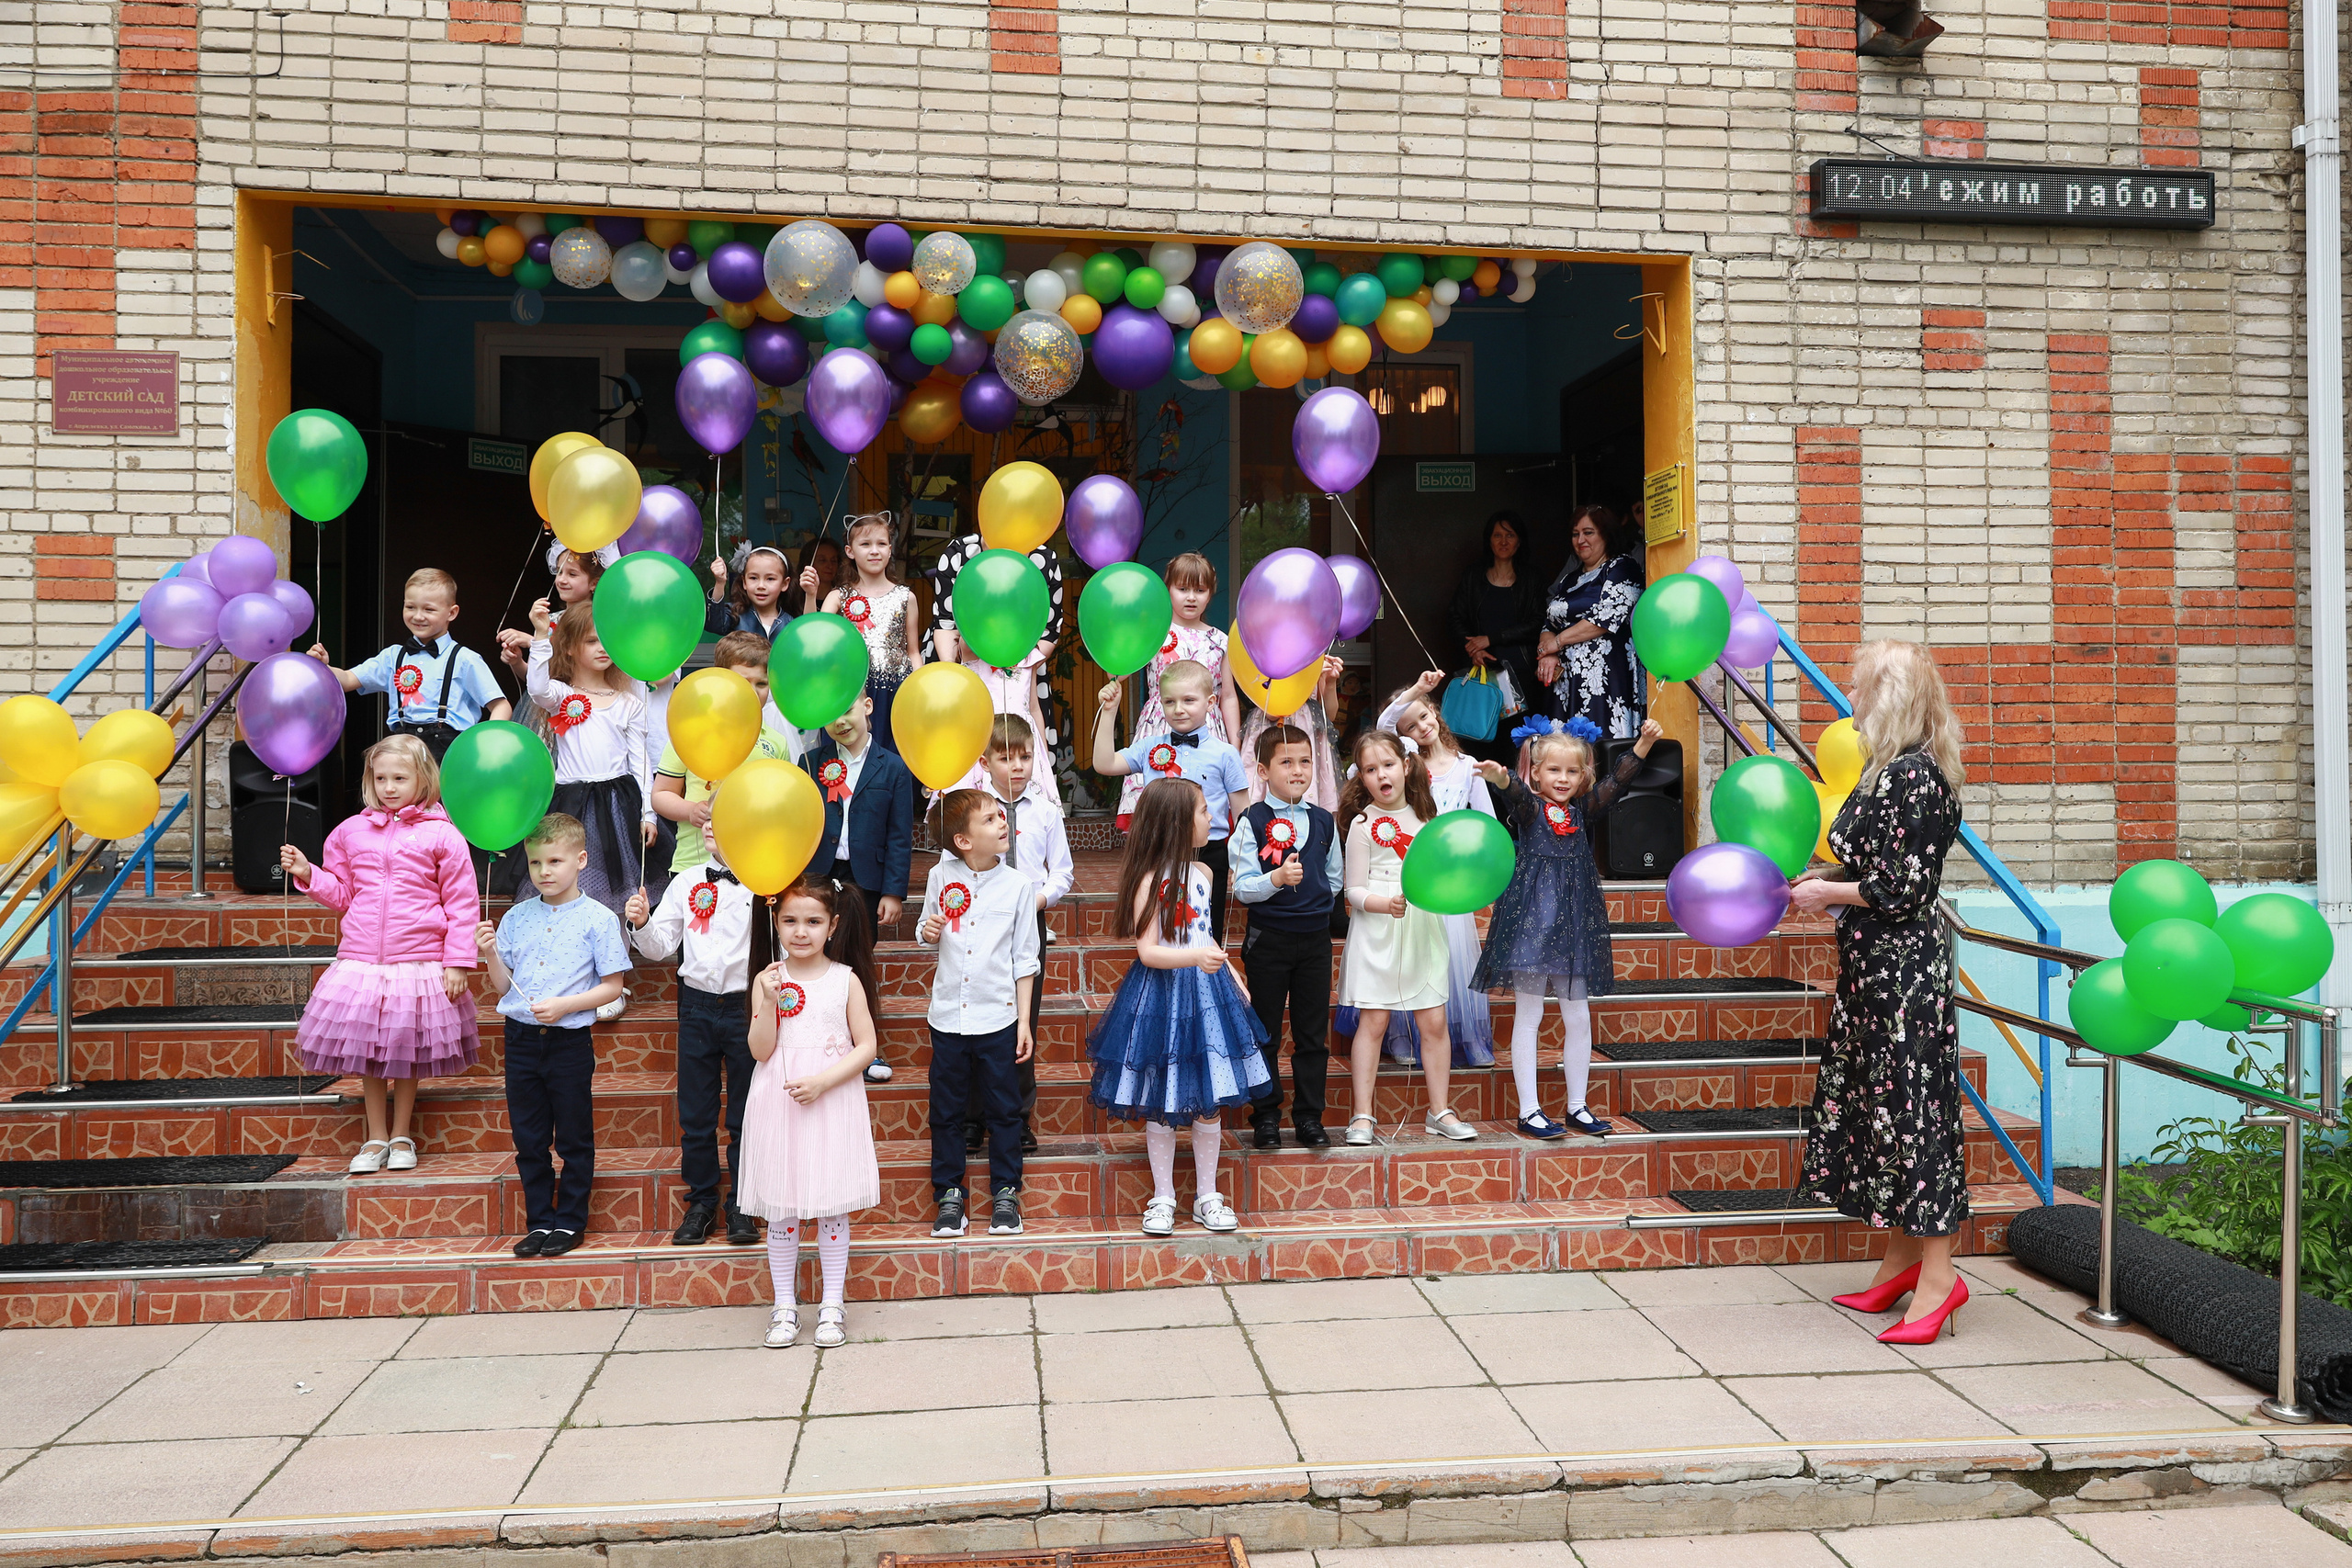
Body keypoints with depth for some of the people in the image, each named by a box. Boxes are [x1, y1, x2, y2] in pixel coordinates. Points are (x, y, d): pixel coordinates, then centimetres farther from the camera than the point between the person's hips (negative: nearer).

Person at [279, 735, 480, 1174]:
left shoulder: (442, 836, -4)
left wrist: (457, 962, -7)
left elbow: (461, 904, -3)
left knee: (407, 1053, 8)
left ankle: (401, 1137, 25)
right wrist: (307, 874, -1)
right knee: (365, 1051, 9)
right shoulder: (350, 832, 7)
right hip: (360, 960, 3)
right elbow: (341, 893, 16)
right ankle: (376, 1138, 25)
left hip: (419, 962, -3)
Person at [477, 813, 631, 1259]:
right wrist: (490, 954, -8)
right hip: (522, 1038, 4)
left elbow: (612, 986, -7)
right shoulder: (517, 917, 6)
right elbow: (503, 987, 10)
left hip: (570, 1039, -4)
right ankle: (539, 1222, 23)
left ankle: (570, 1222, 19)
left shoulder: (597, 918, -7)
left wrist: (564, 1005, -18)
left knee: (574, 1139, 6)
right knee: (528, 1139, 11)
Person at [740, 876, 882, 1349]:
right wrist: (769, 1002, -18)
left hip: (833, 1101, -1)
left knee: (832, 1206, 5)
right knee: (781, 1208, 7)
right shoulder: (768, 980, 0)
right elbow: (760, 1051, -5)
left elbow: (866, 1046, -3)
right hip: (778, 1103, 1)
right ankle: (784, 1305, 20)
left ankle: (832, 1305, 17)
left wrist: (822, 1082, -15)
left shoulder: (846, 979, -2)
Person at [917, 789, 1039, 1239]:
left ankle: (1005, 1193, 22)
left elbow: (1024, 959, 0)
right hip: (948, 1015, 1)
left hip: (998, 1016, -1)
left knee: (1003, 1109, 8)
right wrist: (928, 932, -10)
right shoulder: (941, 877, -2)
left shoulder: (1017, 885, -5)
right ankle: (949, 1193, 24)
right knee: (946, 1110, 11)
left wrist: (1024, 1021, -2)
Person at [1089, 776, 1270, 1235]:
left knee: (1209, 1102, 9)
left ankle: (1207, 1197, 21)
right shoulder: (1151, 881, -16)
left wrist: (1231, 975, 21)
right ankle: (1163, 1198, 19)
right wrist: (1195, 958, -34)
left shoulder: (1201, 873, 7)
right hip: (1161, 995, -6)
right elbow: (1148, 952, -21)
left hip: (1206, 991, 6)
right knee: (1161, 1104, 5)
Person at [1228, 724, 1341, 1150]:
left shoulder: (1324, 821, 6)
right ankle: (1266, 1117, 18)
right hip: (1267, 939, -3)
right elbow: (1242, 888, -13)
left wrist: (1316, 906, 8)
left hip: (1315, 938, 3)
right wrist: (1277, 879, -28)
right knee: (1265, 1034, 7)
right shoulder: (1252, 822, -7)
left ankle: (1309, 1116, 19)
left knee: (1313, 1034, 9)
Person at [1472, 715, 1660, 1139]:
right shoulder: (1527, 806, -5)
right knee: (1528, 1015, 1)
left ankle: (1577, 1106, 22)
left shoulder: (1582, 810, 8)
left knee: (1578, 1017, 9)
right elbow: (1516, 792, -26)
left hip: (1575, 920, 5)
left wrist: (1644, 744, -15)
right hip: (1531, 914, -4)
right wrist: (1501, 779, -49)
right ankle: (1529, 1110, 8)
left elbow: (1615, 782, -2)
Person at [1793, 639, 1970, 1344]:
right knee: (1878, 1101, 14)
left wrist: (1829, 894, -10)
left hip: (1904, 969, -10)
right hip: (1878, 968, 10)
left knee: (1909, 1108, -4)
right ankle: (1903, 1258, 25)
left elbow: (1902, 890, -21)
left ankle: (1936, 1275, 6)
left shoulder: (1911, 776, -18)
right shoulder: (1891, 769, 12)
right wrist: (1823, 878, 10)